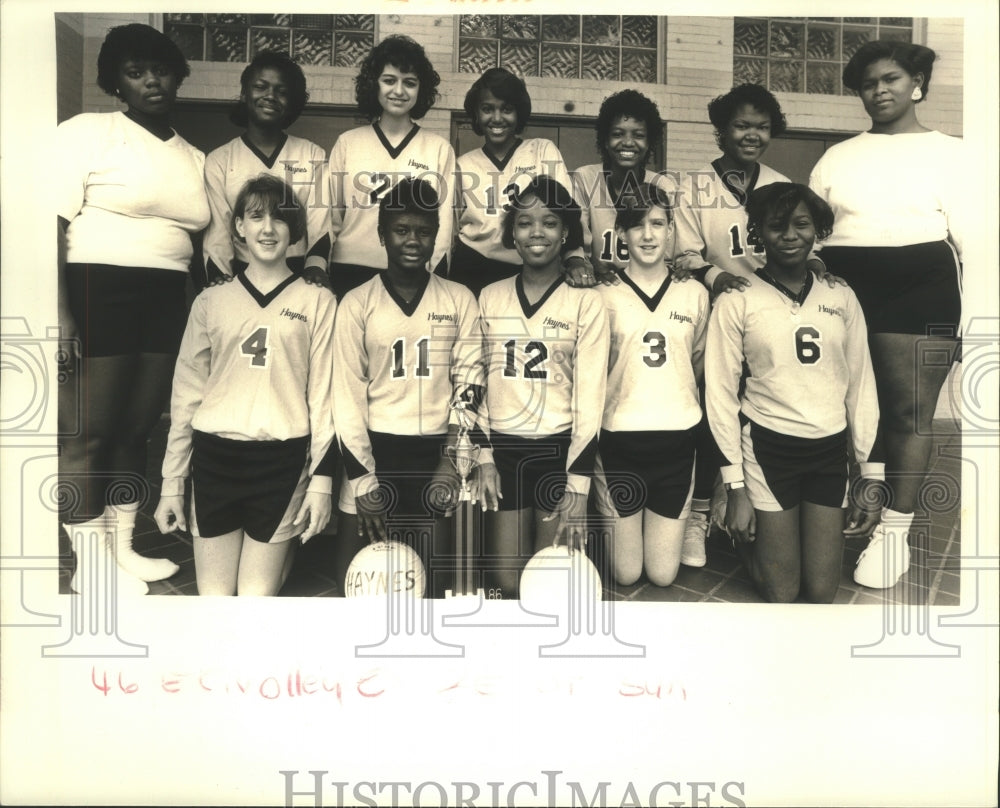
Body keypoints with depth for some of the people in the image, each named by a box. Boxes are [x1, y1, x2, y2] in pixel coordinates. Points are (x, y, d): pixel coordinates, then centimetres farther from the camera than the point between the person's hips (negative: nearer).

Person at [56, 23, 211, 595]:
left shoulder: (195, 158, 16)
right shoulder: (88, 131, -1)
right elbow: (54, 223, -9)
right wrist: (60, 312, -17)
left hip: (166, 301, 5)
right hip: (96, 291, -5)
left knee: (137, 428, 9)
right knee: (87, 431, -2)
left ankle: (122, 548, 20)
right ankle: (89, 563, 9)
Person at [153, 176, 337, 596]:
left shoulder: (317, 301, 2)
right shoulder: (211, 299, 7)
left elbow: (323, 395, 1)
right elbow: (186, 392, 9)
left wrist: (321, 479, -3)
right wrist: (172, 482, 8)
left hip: (282, 461, -2)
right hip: (214, 457, 2)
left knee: (257, 595, 2)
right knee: (213, 595, 5)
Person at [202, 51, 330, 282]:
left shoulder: (313, 156, 9)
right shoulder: (218, 160, 7)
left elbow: (320, 225, 2)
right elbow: (217, 234, 3)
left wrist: (315, 269, -16)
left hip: (299, 275, 0)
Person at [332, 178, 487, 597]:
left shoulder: (459, 300, 5)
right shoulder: (357, 304, 1)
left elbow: (469, 384, 3)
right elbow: (347, 396, -2)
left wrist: (454, 461, -6)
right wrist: (363, 480, -8)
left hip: (437, 455, 1)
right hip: (375, 451, -1)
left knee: (433, 581, 10)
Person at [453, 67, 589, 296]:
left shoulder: (543, 151, 6)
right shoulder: (463, 164, 12)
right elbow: (450, 225, 14)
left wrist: (575, 258, -22)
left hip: (531, 270, -1)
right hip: (472, 269, 1)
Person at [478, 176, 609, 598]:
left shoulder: (585, 301, -4)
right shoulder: (490, 298, 5)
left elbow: (590, 396, -7)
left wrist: (578, 487, -12)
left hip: (559, 448, -2)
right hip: (503, 447, 2)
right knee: (506, 582, 4)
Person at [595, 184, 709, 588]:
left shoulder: (695, 294, 3)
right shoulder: (605, 296, -4)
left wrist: (675, 400, 6)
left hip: (677, 437, 2)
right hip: (620, 438, -2)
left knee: (663, 574, 8)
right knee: (626, 573, 7)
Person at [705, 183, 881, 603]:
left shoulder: (841, 296, 3)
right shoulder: (737, 300, -7)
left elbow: (861, 384, 7)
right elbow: (721, 393, -7)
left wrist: (871, 473, 4)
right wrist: (735, 487, -8)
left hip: (830, 450, 3)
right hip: (767, 448, -3)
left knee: (822, 592, 8)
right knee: (781, 593, 5)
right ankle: (745, 537, 35)